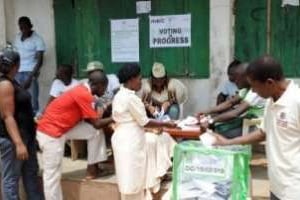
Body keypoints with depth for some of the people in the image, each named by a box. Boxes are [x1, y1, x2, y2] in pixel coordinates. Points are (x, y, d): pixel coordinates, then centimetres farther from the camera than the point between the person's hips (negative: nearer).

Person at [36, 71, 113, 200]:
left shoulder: (83, 91, 8)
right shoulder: (84, 95, -21)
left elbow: (90, 119, 13)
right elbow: (96, 123, -17)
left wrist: (107, 121, 6)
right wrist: (113, 118, -3)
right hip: (50, 132, -9)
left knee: (95, 132, 6)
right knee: (52, 175, -1)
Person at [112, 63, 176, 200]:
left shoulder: (120, 95, 12)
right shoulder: (131, 98, -18)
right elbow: (144, 122, -14)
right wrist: (166, 124, -4)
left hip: (123, 139, 10)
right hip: (130, 142, -10)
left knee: (129, 178, 16)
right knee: (133, 178, 0)